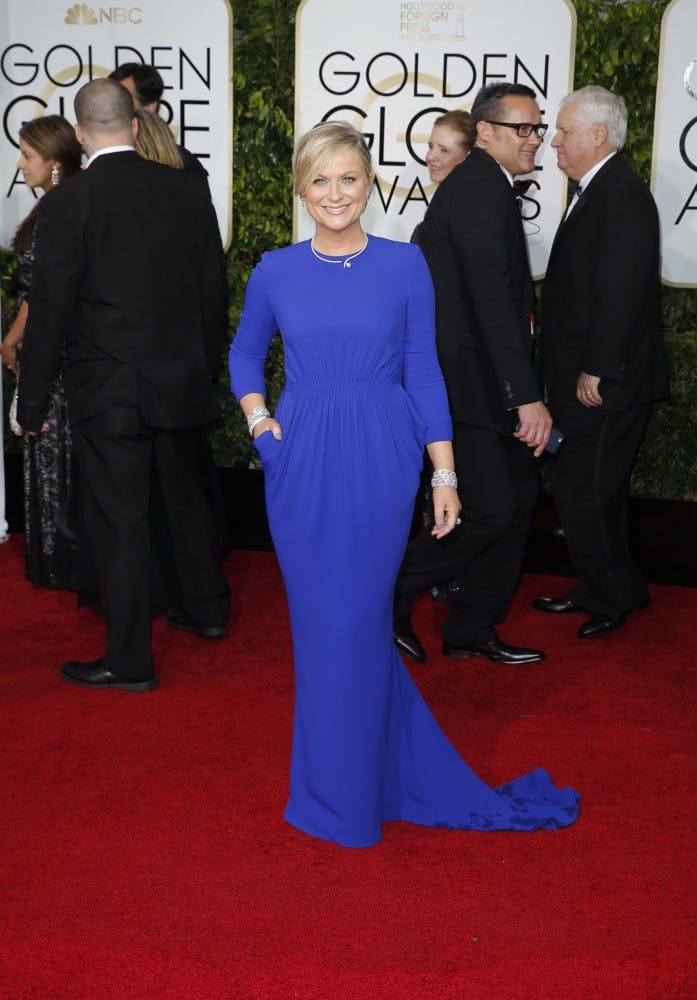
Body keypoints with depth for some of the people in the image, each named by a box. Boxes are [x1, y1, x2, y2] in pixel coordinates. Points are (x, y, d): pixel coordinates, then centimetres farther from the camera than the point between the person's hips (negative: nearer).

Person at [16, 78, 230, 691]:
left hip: (107, 392, -5)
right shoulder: (188, 191, 1)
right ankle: (209, 608, 41)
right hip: (181, 382, 5)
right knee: (186, 496, 23)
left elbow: (50, 309, -12)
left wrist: (33, 403, -3)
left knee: (120, 523, 3)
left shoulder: (69, 203, -13)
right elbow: (215, 290, 7)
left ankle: (129, 662, 14)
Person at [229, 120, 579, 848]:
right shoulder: (275, 272, 5)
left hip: (380, 461, -2)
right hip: (301, 462, 3)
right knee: (318, 621, 7)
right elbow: (245, 354, 20)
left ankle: (347, 798, 18)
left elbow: (424, 372, 1)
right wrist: (258, 419, 2)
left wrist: (445, 473, -1)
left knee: (356, 622, 0)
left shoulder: (405, 265, 0)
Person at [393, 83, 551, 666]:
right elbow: (492, 297, -23)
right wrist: (528, 396, -25)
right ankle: (391, 589, 8)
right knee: (493, 507, -11)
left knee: (520, 489, 13)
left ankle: (473, 628, 22)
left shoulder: (489, 186, 17)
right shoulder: (480, 186, -15)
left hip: (480, 378, 11)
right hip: (464, 378, -11)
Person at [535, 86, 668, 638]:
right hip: (585, 373, 10)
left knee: (583, 491, -3)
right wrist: (570, 369, 15)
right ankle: (598, 590, 30)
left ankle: (614, 596, 14)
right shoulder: (596, 190, 14)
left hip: (605, 383, -10)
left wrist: (598, 370, -22)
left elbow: (623, 290, -23)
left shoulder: (623, 193, -17)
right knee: (584, 488, 17)